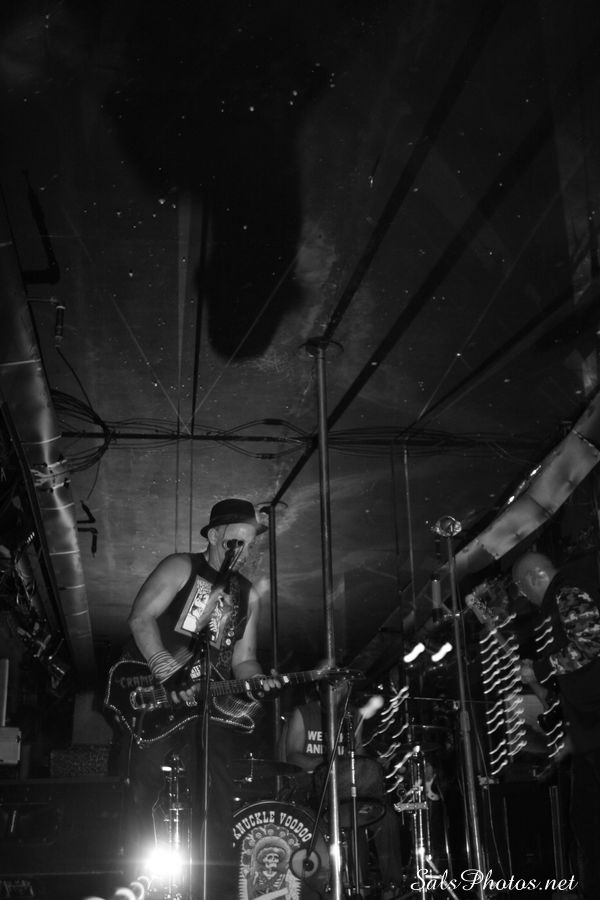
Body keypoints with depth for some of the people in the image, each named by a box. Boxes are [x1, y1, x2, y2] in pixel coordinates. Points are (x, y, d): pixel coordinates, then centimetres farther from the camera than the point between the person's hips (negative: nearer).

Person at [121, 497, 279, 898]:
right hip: (152, 698, -4)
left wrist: (258, 680, -8)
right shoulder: (181, 568, 1)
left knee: (217, 808, -3)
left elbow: (242, 659, 15)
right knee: (141, 791, -6)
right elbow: (141, 618, -11)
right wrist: (170, 673, -20)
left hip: (209, 706, 4)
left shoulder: (248, 595, 16)